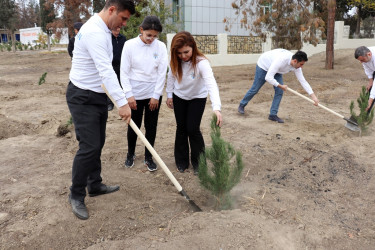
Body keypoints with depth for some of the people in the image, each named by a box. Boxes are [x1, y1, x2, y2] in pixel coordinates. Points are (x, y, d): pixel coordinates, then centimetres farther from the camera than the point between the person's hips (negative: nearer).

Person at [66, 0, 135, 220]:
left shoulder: (101, 29, 11)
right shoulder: (95, 32, -23)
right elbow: (106, 71, -32)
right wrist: (122, 102, -35)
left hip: (98, 96, 10)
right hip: (83, 98, -10)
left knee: (97, 144, 14)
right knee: (89, 147, -9)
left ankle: (95, 185, 28)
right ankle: (76, 196, 7)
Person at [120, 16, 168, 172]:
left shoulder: (161, 47, -4)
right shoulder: (130, 45, -8)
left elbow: (162, 72, -3)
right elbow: (124, 72, -6)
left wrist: (156, 95, -6)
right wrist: (129, 95, -11)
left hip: (153, 94, 1)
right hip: (135, 95, -1)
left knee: (151, 127, 9)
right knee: (133, 126, 10)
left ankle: (148, 157, 25)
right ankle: (130, 154, 33)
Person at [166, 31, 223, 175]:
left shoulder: (201, 63, -35)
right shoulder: (175, 61, -20)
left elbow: (211, 84, -47)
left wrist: (216, 108, -59)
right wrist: (169, 95, 3)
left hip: (198, 98, -3)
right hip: (179, 97, 4)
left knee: (193, 129, -8)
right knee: (181, 128, 8)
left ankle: (198, 163, 13)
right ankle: (182, 161, 24)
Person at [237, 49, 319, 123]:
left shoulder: (296, 65, -22)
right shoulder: (281, 60, -44)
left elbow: (303, 81, -15)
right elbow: (268, 77, -44)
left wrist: (313, 96, -20)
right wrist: (281, 86, -31)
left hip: (276, 71, 6)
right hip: (263, 65, -6)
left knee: (279, 91, -8)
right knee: (255, 89, 3)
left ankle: (273, 114, 1)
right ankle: (242, 105, 27)